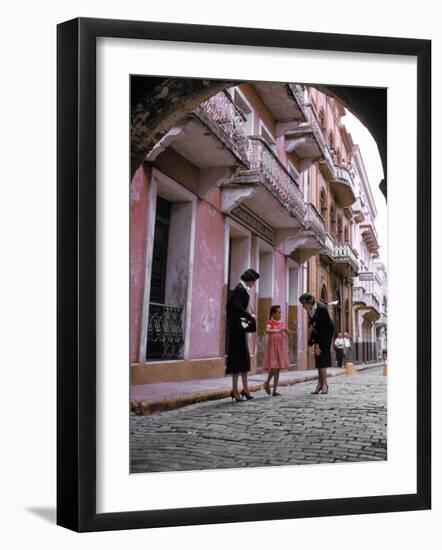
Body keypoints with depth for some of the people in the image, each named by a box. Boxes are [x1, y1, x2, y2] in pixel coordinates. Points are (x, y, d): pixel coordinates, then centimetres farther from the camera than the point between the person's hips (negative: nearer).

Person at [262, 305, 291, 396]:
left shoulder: (281, 323, 11)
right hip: (272, 347, -6)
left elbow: (288, 333, 12)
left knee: (278, 369, 4)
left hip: (281, 347, 6)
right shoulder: (270, 322, -6)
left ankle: (275, 390, 8)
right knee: (273, 367, -13)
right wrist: (278, 330, -35)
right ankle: (267, 382, 16)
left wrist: (285, 330, -10)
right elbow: (267, 330, -26)